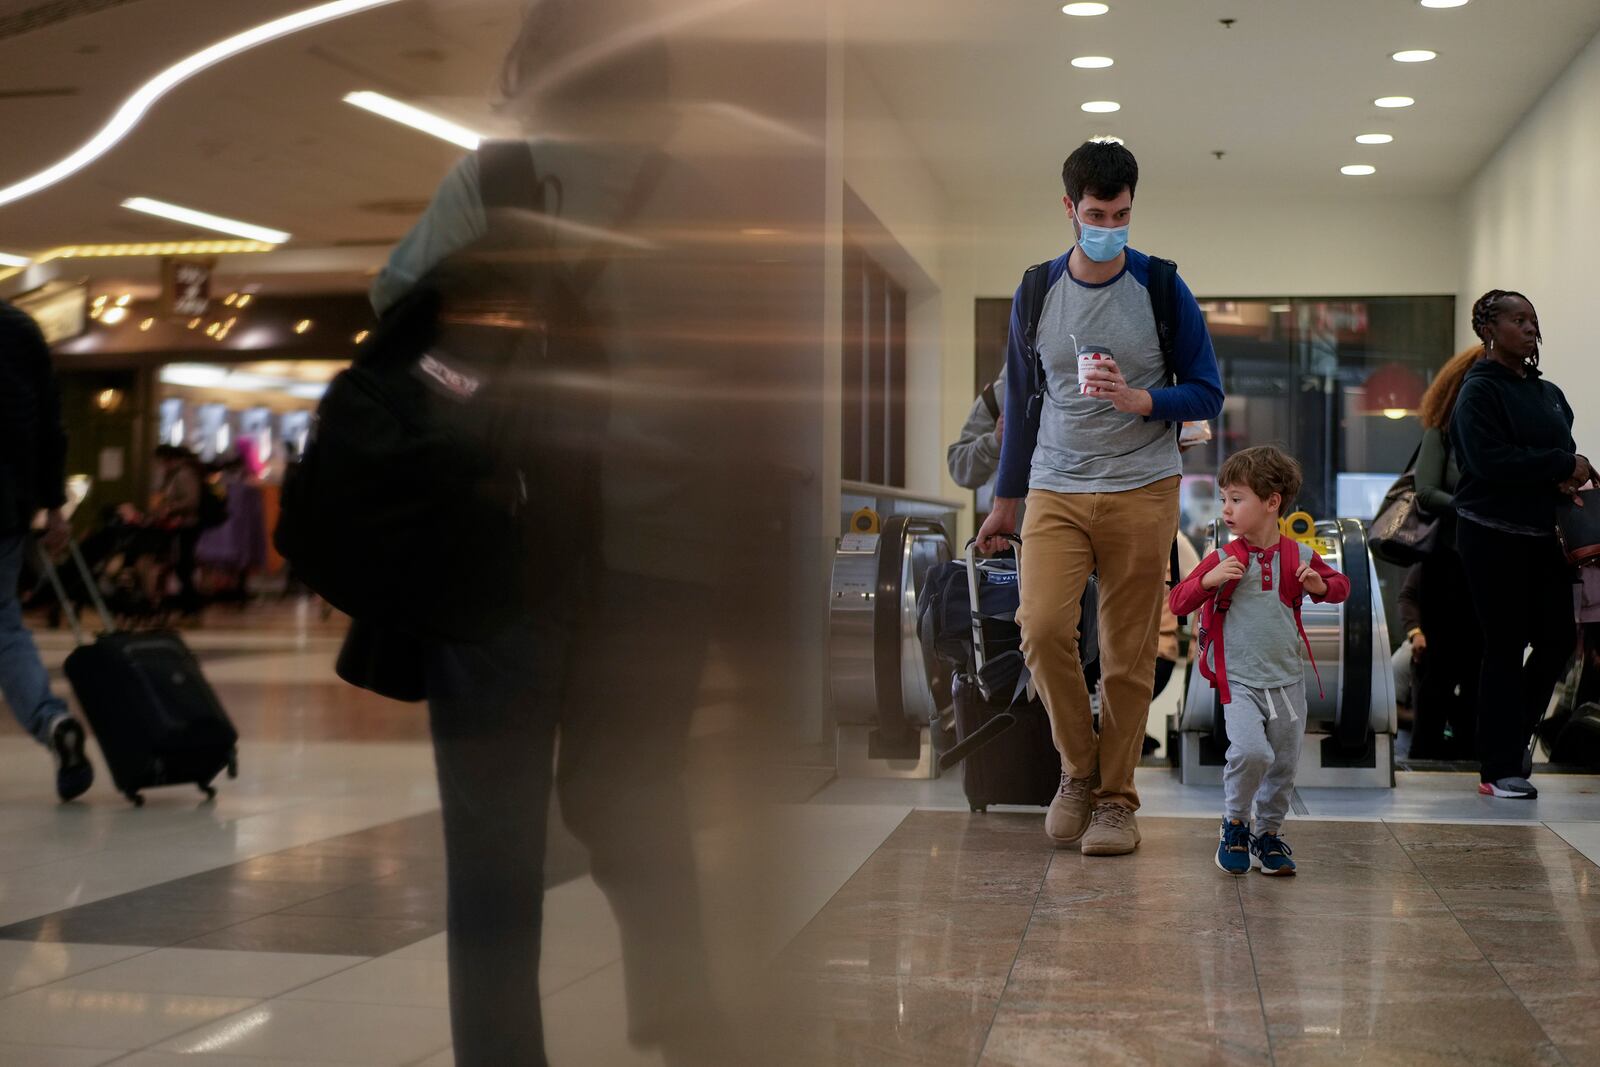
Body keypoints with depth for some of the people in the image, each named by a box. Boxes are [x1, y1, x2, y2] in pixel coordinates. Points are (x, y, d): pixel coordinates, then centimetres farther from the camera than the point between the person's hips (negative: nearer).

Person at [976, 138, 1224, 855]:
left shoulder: (1163, 290, 2)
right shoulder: (1036, 293, 8)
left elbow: (1206, 393, 4)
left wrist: (1139, 401, -15)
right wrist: (1005, 498, 20)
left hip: (1142, 490, -1)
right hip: (1055, 491, 1)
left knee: (1129, 652, -1)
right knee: (1042, 627, -16)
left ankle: (1116, 796, 13)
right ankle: (1078, 769, 5)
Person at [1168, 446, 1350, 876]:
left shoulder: (1300, 557, 3)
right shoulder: (1224, 559, -3)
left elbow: (1341, 585, 17)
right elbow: (1177, 602, -3)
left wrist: (1321, 586, -6)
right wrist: (1208, 580, -21)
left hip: (1287, 681, 3)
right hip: (1238, 681, -3)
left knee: (1285, 763, 8)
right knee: (1251, 751, -21)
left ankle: (1269, 832, 30)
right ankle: (1235, 824, 4)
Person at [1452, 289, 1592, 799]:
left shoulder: (1547, 393, 13)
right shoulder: (1480, 391, -9)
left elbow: (1565, 449, 18)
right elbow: (1488, 459, -21)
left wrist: (1568, 479, -6)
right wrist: (1562, 465, -18)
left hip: (1542, 533, 7)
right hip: (1493, 535, -7)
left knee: (1558, 638, 5)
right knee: (1505, 647, -2)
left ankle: (1514, 735, 27)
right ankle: (1499, 770, 7)